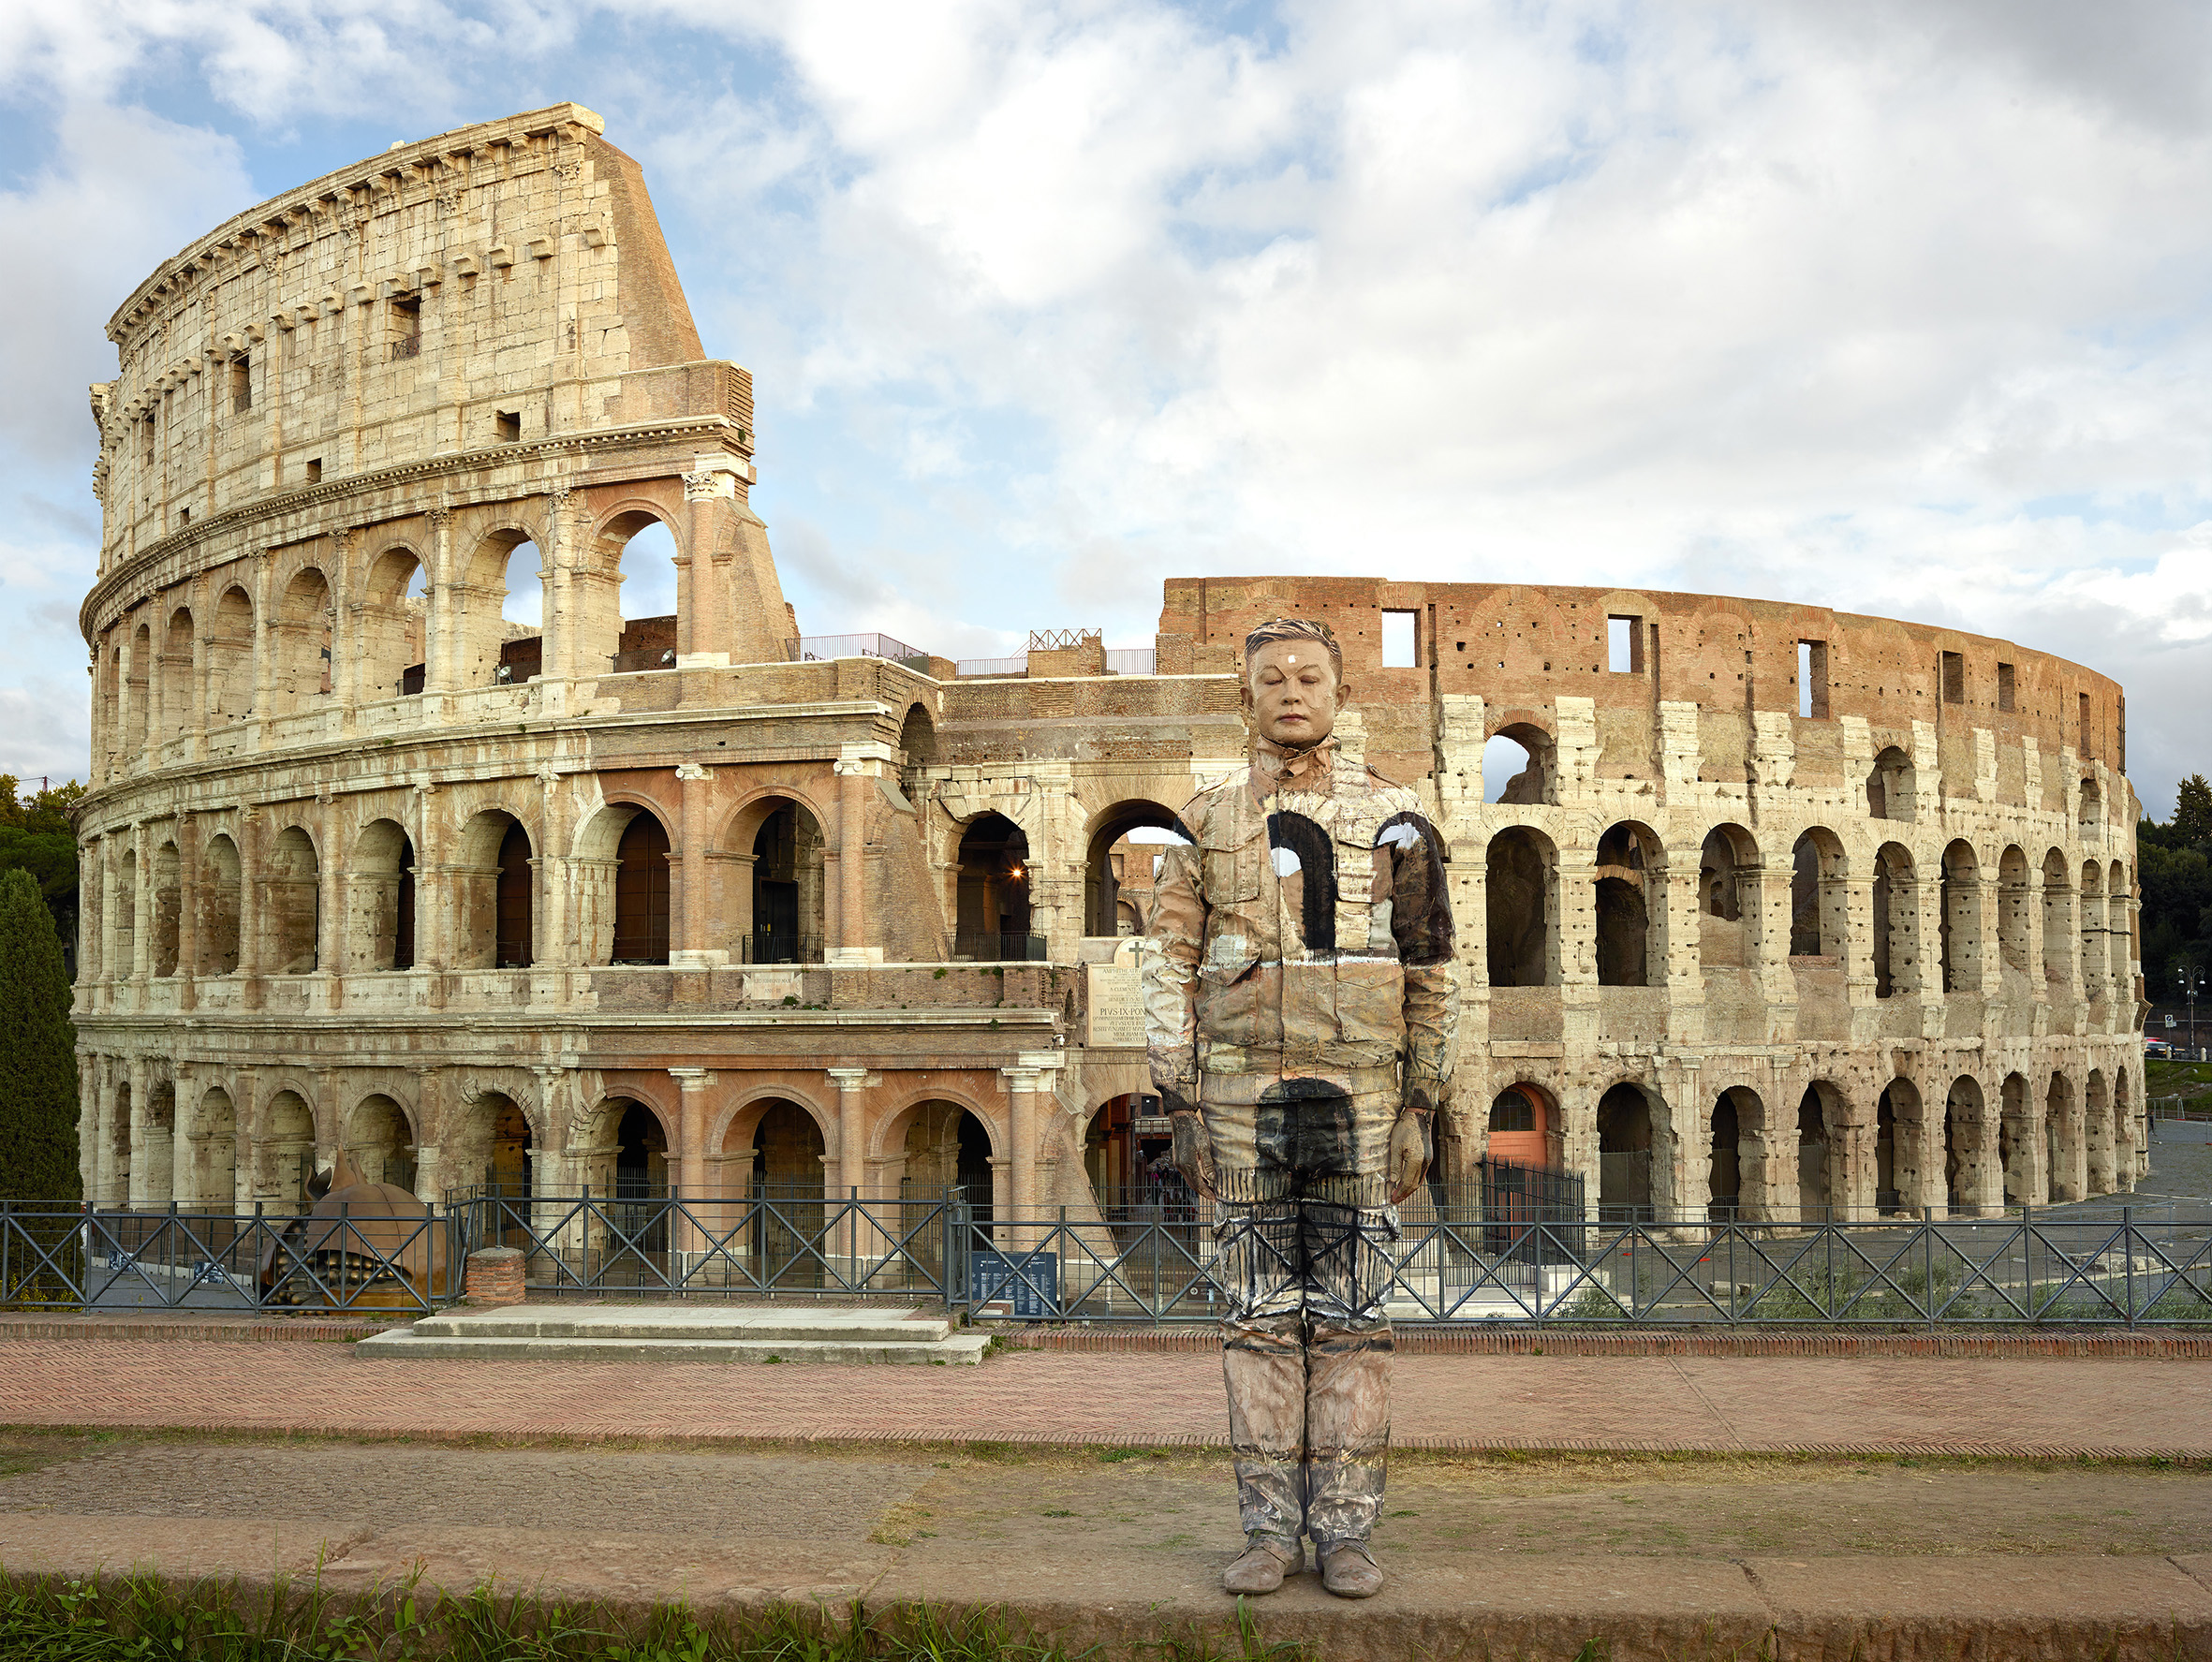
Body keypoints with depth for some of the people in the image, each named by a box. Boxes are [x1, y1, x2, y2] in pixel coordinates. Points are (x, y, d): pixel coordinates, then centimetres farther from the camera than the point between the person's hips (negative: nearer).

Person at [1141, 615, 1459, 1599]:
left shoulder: (1393, 819, 6)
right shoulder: (1206, 825, 7)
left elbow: (1430, 978, 6)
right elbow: (1169, 972, 4)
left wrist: (1420, 1112, 0)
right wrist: (1181, 1110, -3)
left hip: (1359, 1096, 0)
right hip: (1243, 1093, 1)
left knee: (1351, 1319, 3)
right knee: (1260, 1316, 4)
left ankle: (1345, 1533, 12)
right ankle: (1270, 1532, 13)